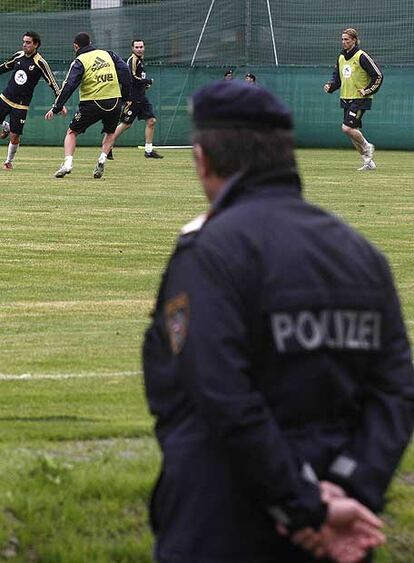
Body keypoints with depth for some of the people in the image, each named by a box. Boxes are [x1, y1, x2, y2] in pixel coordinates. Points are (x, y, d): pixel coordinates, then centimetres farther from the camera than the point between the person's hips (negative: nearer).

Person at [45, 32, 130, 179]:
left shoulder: (79, 62, -1)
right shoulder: (108, 54, 12)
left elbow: (69, 86, -9)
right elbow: (124, 71, 3)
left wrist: (56, 108, -7)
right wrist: (125, 95, 6)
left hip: (91, 103, -3)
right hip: (114, 103, 3)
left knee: (72, 132, 13)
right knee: (110, 132, 28)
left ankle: (68, 163, -6)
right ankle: (102, 159, 6)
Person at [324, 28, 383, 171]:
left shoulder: (361, 57, -12)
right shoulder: (341, 58, 10)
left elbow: (378, 75, -11)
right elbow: (337, 77, 21)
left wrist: (366, 91, -13)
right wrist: (330, 86, 2)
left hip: (360, 100, -8)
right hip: (346, 99, 8)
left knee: (347, 128, -18)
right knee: (353, 132, 8)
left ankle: (367, 147, 5)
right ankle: (368, 162, 17)